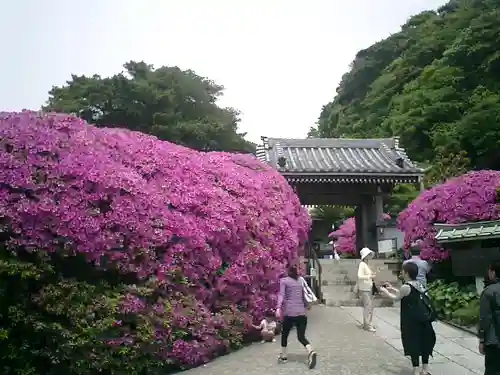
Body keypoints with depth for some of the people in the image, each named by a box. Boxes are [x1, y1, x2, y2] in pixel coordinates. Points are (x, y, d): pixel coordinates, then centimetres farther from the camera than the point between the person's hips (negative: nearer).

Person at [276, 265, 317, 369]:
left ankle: (283, 356, 25)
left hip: (289, 313, -3)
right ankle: (311, 352, -21)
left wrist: (278, 307, -22)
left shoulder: (283, 280, 4)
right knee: (301, 337, 5)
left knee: (284, 335, 18)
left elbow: (281, 294, -12)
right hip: (301, 313, 3)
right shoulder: (300, 281, 17)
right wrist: (306, 305, 43)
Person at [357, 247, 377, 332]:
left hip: (369, 289, 9)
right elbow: (360, 276, -25)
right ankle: (367, 325, -3)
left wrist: (373, 275, 6)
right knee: (368, 307, -8)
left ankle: (367, 324, 22)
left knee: (370, 307, 13)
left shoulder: (367, 265, 15)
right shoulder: (362, 264, -13)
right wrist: (370, 276, -25)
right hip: (364, 289, -9)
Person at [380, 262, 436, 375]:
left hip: (412, 320, -8)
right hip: (422, 318, 8)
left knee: (413, 343, 1)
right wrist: (391, 288, 27)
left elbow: (396, 298, -1)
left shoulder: (406, 286, -17)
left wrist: (385, 292, 14)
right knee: (423, 341, 14)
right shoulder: (418, 284, 8)